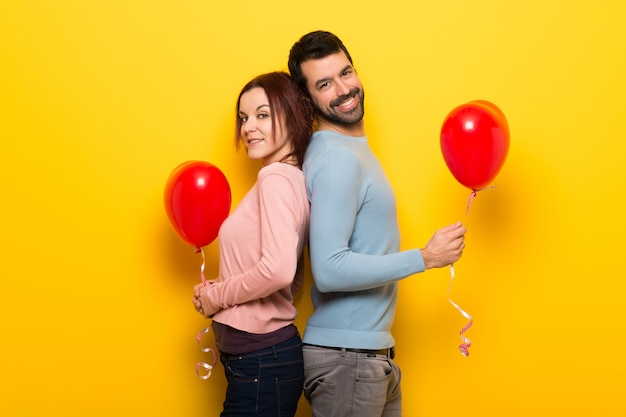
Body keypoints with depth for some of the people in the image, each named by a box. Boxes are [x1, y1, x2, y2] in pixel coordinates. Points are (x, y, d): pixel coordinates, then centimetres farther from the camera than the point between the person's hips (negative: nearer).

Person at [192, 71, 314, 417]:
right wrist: (222, 289, 5)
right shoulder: (291, 178, 12)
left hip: (261, 361, -9)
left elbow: (278, 269, -28)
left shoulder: (276, 177, -15)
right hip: (261, 356, 9)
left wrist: (215, 295, -12)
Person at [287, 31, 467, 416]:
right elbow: (329, 270, -25)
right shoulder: (337, 159, -17)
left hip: (372, 353, 9)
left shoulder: (352, 151, 13)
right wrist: (425, 258, -18)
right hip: (346, 359, -9)